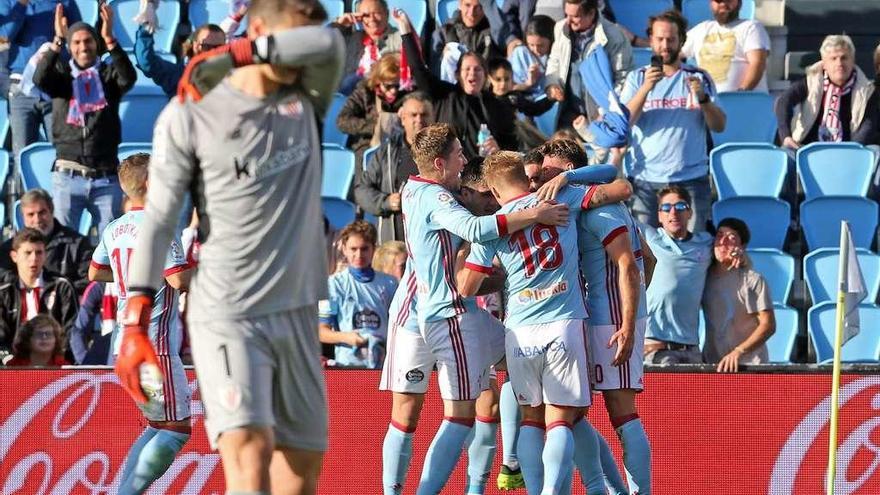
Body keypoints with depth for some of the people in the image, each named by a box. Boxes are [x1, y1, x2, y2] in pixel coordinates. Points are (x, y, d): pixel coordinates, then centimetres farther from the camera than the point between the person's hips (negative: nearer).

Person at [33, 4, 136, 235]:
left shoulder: (108, 74, 6)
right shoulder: (61, 75, 7)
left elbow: (128, 77, -15)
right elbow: (40, 78, -13)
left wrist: (109, 39, -26)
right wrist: (58, 41, -23)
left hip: (106, 178, 0)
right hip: (68, 176, 0)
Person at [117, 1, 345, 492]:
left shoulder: (307, 99, 6)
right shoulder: (189, 114, -5)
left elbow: (330, 42, -14)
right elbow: (159, 218, -4)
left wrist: (232, 56, -20)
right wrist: (136, 319, -9)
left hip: (299, 314, 5)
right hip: (226, 316, -5)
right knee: (248, 452, -23)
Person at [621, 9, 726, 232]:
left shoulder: (699, 78, 9)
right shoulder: (637, 78, 9)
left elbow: (719, 126, 3)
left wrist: (702, 97, -15)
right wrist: (646, 88, -18)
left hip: (691, 179, 0)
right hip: (645, 179, 0)